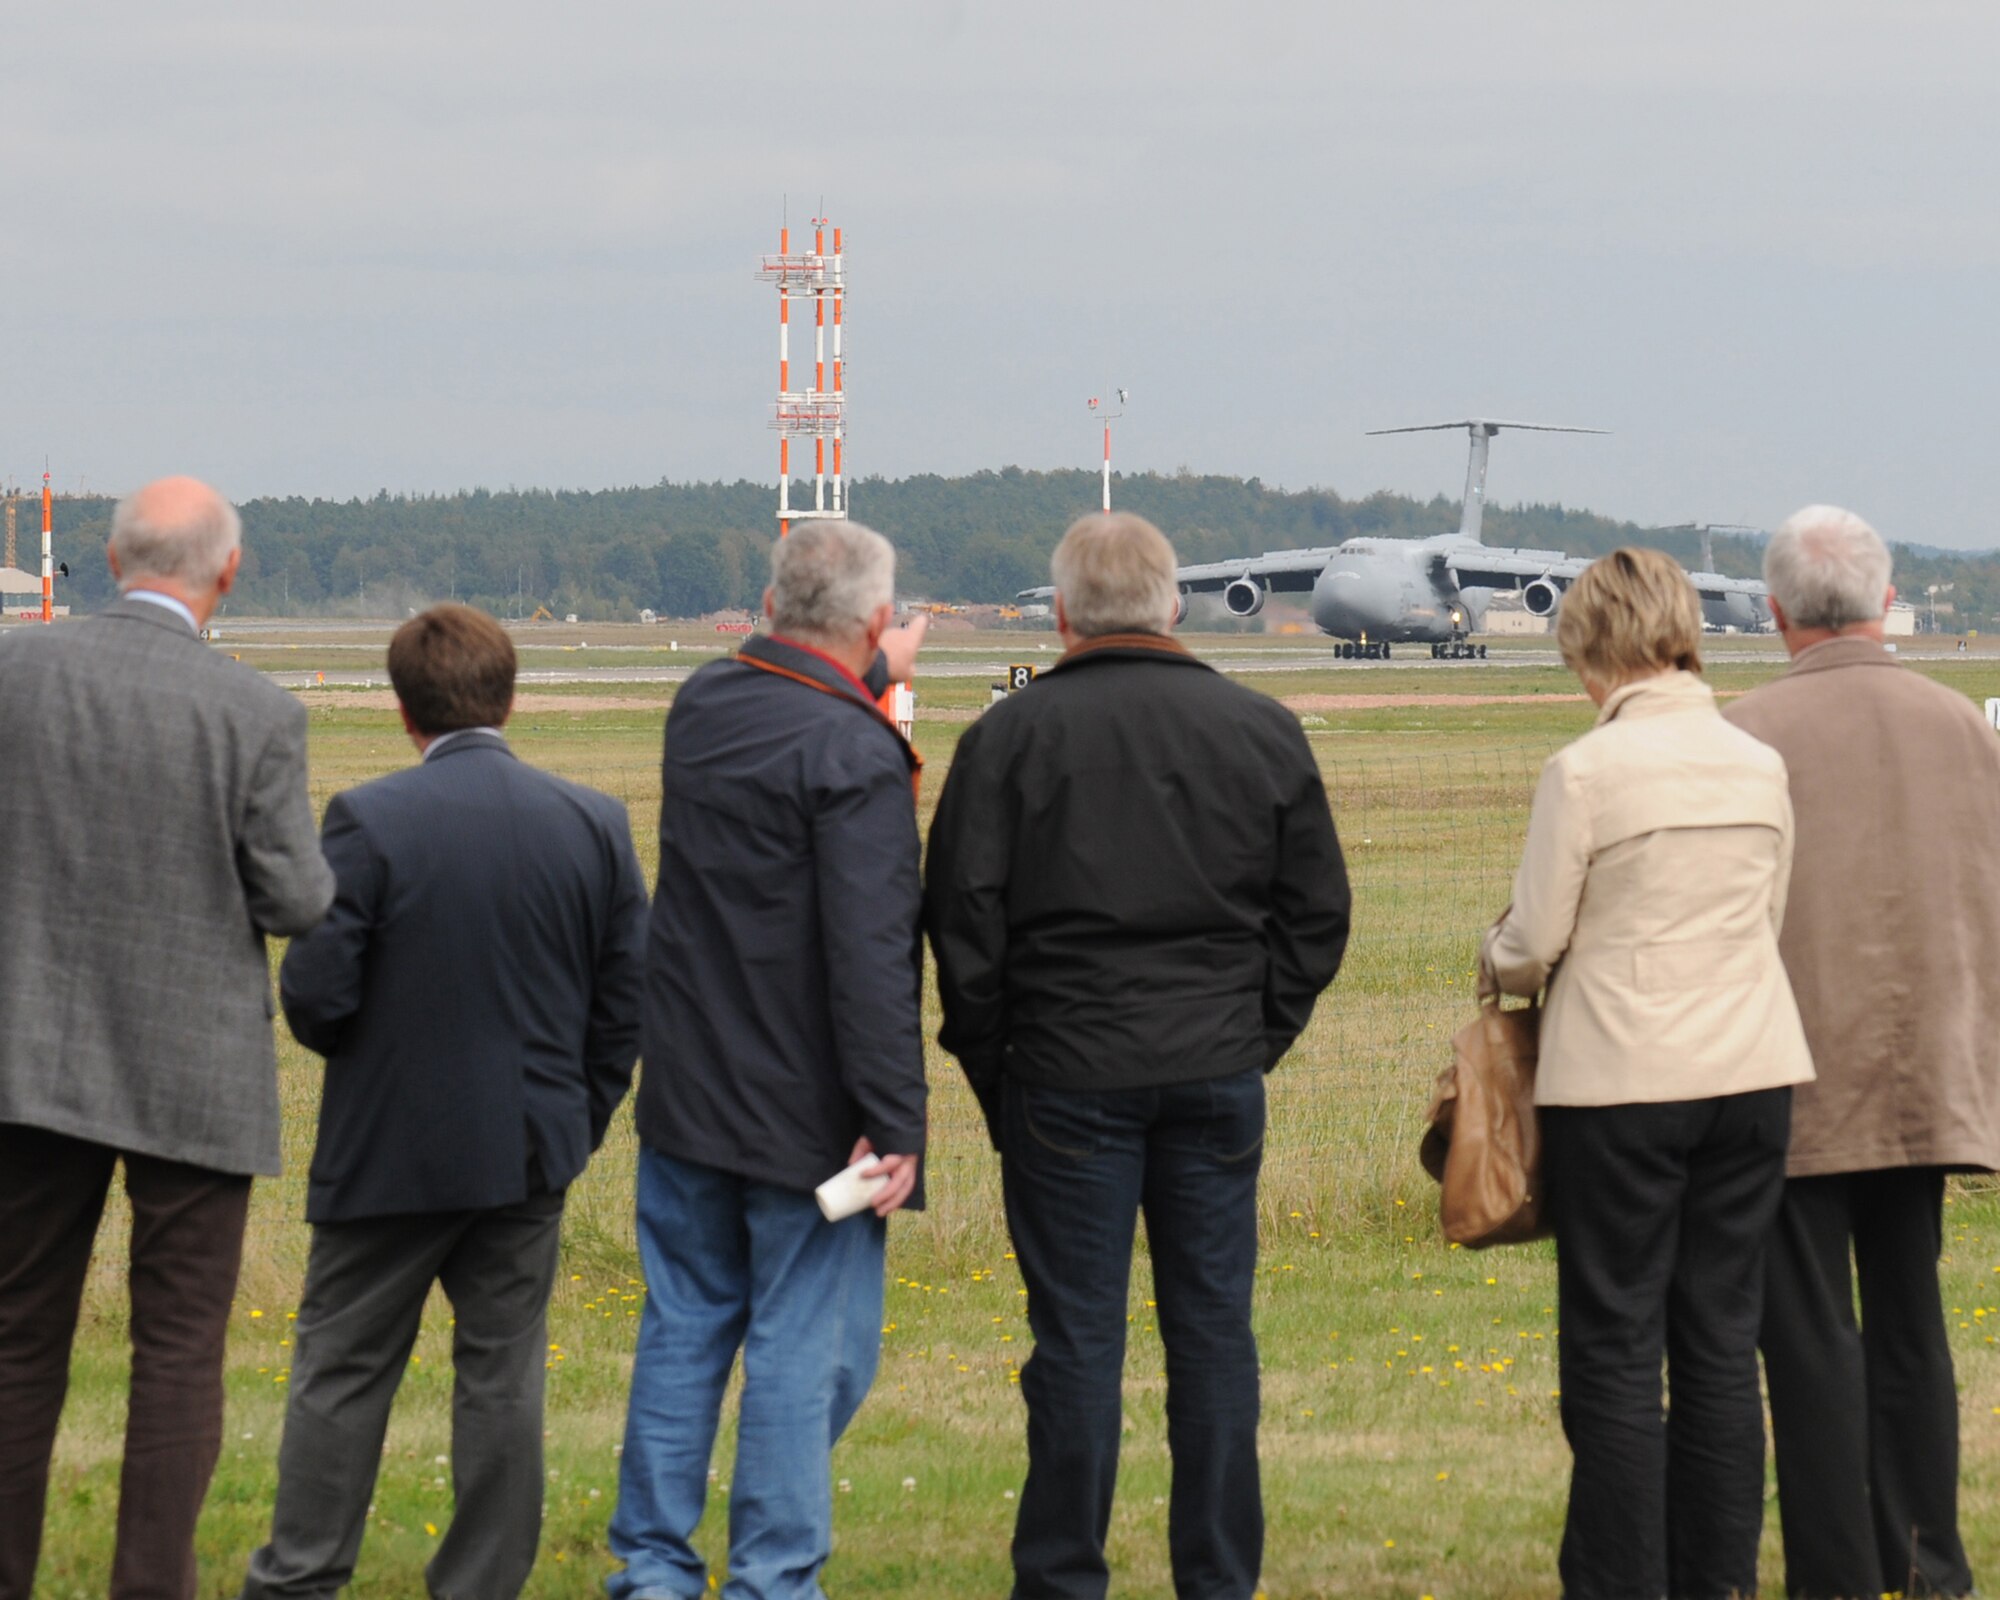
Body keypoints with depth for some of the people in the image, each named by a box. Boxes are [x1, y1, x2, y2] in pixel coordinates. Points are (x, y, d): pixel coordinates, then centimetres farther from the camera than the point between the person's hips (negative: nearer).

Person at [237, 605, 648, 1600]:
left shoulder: (369, 821, -14)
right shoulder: (594, 824, -2)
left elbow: (315, 995, -15)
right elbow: (632, 994, 1)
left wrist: (359, 1053, 8)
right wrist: (579, 1121, 12)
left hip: (391, 1153, -3)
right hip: (531, 1149, 3)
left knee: (342, 1368, 8)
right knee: (502, 1376, 9)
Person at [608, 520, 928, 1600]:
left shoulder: (703, 704, 3)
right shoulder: (856, 756, -19)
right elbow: (868, 960, -22)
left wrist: (870, 679, 42)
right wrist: (894, 1124, -20)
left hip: (684, 1098, 7)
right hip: (802, 1111, -7)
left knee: (682, 1329, 14)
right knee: (805, 1351, 1)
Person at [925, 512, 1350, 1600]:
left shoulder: (1011, 734, -3)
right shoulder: (1262, 732, 5)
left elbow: (965, 918, -3)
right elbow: (1317, 913, 8)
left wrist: (989, 1061, 7)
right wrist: (1256, 1039, 14)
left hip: (1068, 1078, -2)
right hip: (1220, 1075, 2)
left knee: (1078, 1337, 2)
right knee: (1213, 1329, 7)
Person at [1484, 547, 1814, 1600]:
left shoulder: (1586, 771, -12)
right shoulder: (1760, 766, 4)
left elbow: (1532, 943, -7)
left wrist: (1505, 962, 14)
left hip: (1622, 1080, -5)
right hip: (1752, 1074, 5)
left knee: (1615, 1345, 2)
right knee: (1721, 1340, 10)